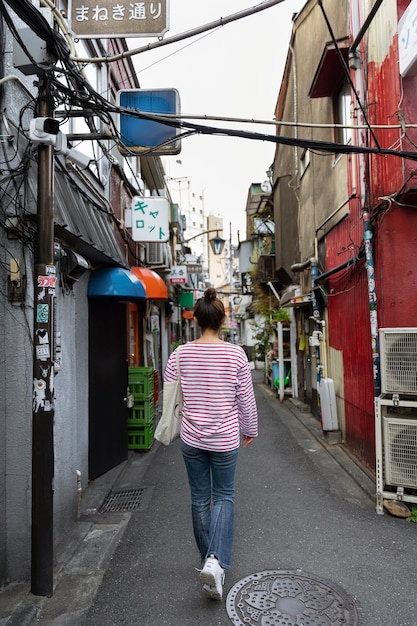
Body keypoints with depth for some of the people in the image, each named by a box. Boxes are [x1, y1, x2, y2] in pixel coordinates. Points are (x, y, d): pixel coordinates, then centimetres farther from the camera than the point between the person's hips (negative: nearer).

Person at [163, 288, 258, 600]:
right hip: (225, 439, -1)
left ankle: (209, 560, 33)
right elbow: (246, 398, -5)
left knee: (200, 499, 17)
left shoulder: (181, 354, -8)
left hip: (192, 439, 2)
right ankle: (216, 561, -2)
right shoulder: (236, 354, -12)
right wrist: (250, 430, 11)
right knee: (224, 497, 14)